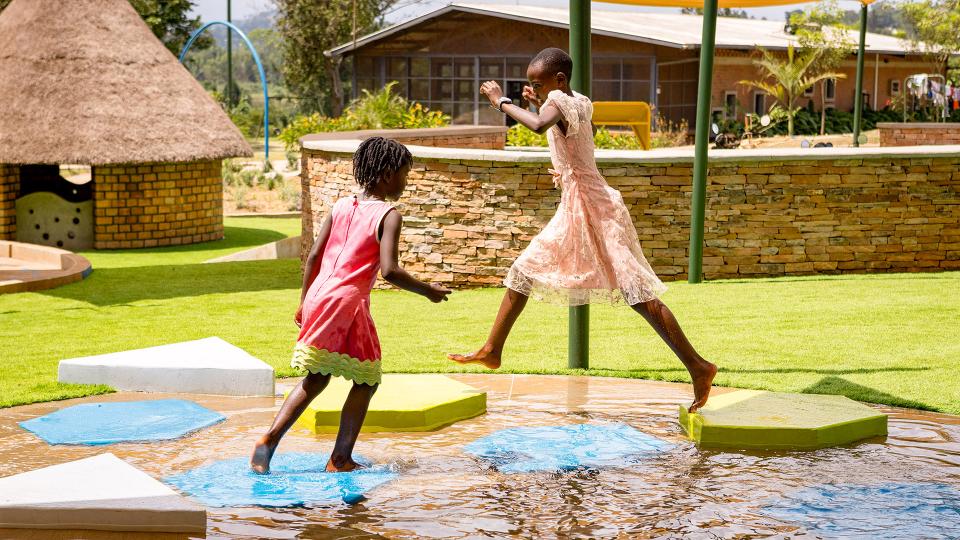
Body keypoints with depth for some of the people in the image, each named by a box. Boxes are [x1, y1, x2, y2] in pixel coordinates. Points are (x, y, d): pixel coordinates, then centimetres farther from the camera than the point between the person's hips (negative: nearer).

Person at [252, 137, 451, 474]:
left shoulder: (341, 207, 13)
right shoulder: (388, 215, -6)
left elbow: (313, 257, 12)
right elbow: (389, 270, -16)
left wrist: (304, 303, 21)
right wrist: (428, 292, -3)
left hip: (318, 297, 7)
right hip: (349, 304, -7)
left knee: (316, 378, 20)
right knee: (366, 381, 10)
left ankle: (268, 440, 10)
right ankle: (340, 459, 7)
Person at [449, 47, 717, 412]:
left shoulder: (560, 102, -16)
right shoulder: (580, 104, 9)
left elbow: (538, 125, -38)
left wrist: (502, 101, -25)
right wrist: (538, 102, 20)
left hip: (592, 212, -10)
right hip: (574, 214, 10)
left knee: (639, 295, -10)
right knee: (523, 271, 15)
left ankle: (698, 367, -8)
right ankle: (492, 351, 25)